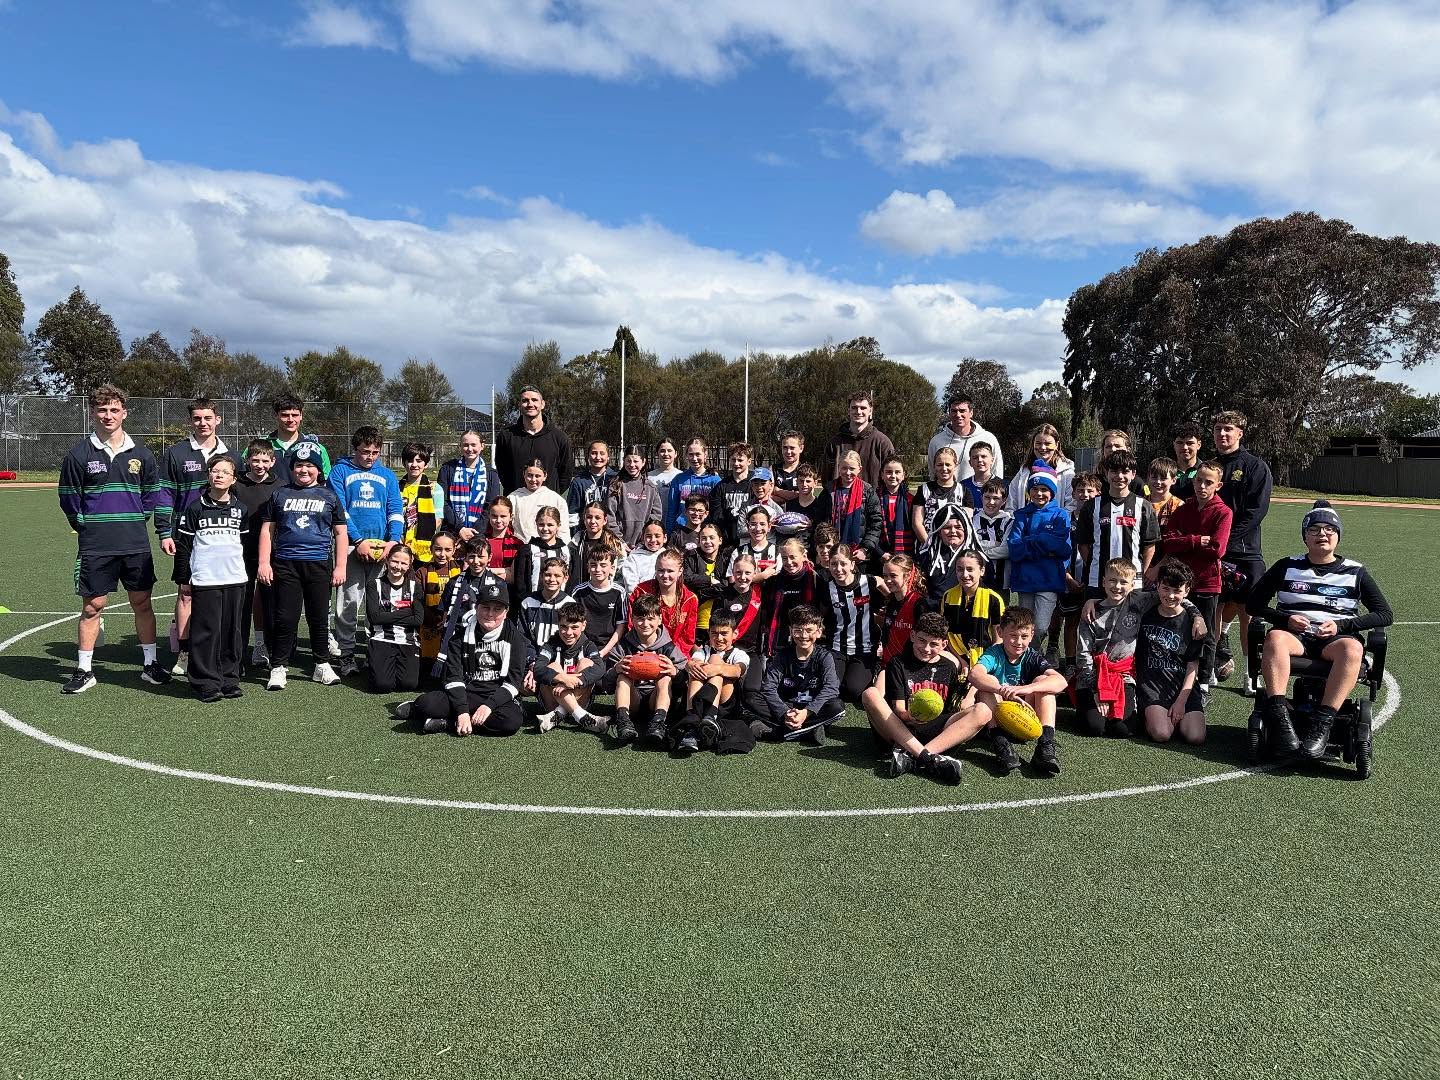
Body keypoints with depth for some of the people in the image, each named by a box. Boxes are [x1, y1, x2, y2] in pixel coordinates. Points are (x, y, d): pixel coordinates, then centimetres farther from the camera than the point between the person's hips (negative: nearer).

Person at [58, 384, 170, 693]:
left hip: (136, 545, 2)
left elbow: (152, 493, 14)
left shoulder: (140, 453, 5)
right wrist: (87, 527, 5)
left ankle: (150, 664, 17)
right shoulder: (79, 453, -1)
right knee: (92, 607, 3)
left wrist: (136, 520, 10)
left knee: (142, 603, 7)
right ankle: (84, 671, 13)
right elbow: (68, 498, 5)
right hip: (95, 548, -2)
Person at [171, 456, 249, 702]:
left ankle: (229, 679, 16)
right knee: (206, 633, -3)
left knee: (233, 632, 7)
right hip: (204, 581, -3)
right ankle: (206, 683, 5)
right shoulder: (195, 508, 1)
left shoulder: (240, 509, 10)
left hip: (236, 580, 3)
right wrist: (183, 580, 1)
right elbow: (182, 545, 3)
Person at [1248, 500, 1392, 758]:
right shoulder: (1288, 567, 15)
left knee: (1352, 648, -37)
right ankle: (1278, 716, -46)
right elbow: (1255, 603, 12)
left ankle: (1322, 724, -43)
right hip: (1294, 635, 0)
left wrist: (1342, 625, -4)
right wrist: (1286, 619, -7)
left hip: (1335, 638, 0)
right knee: (1275, 638, -36)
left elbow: (1385, 614, 11)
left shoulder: (1355, 572, 15)